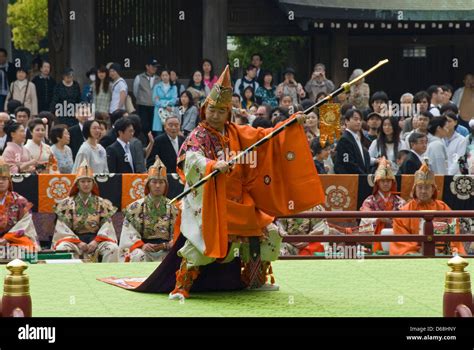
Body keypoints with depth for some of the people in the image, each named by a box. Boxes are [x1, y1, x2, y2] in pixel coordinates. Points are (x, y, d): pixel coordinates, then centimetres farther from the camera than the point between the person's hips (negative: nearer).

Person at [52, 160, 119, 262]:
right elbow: (63, 227, 0)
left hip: (96, 239, 1)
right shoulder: (68, 204, 7)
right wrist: (78, 242, -14)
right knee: (61, 248, -32)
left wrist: (96, 241, -14)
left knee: (113, 248, -29)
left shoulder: (101, 203, 11)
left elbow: (106, 226, 3)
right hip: (74, 239, -1)